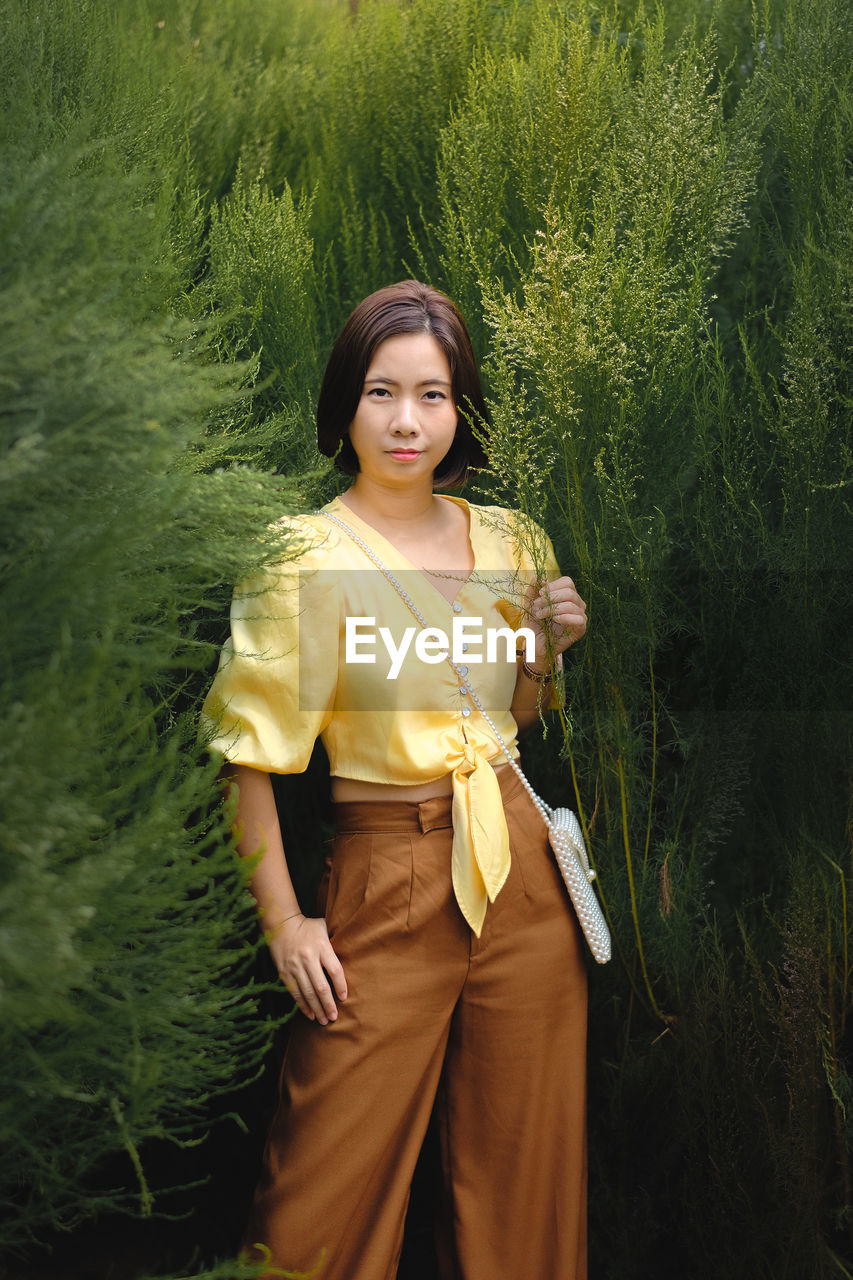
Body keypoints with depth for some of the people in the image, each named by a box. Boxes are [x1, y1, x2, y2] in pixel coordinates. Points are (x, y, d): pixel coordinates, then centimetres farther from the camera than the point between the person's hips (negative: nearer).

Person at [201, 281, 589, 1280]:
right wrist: (283, 922, -10)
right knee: (336, 1179, 3)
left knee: (524, 1161, 14)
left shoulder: (508, 541, 7)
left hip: (522, 868, 5)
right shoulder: (303, 554, -8)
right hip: (388, 882, -4)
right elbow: (250, 749, -9)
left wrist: (550, 645, 1)